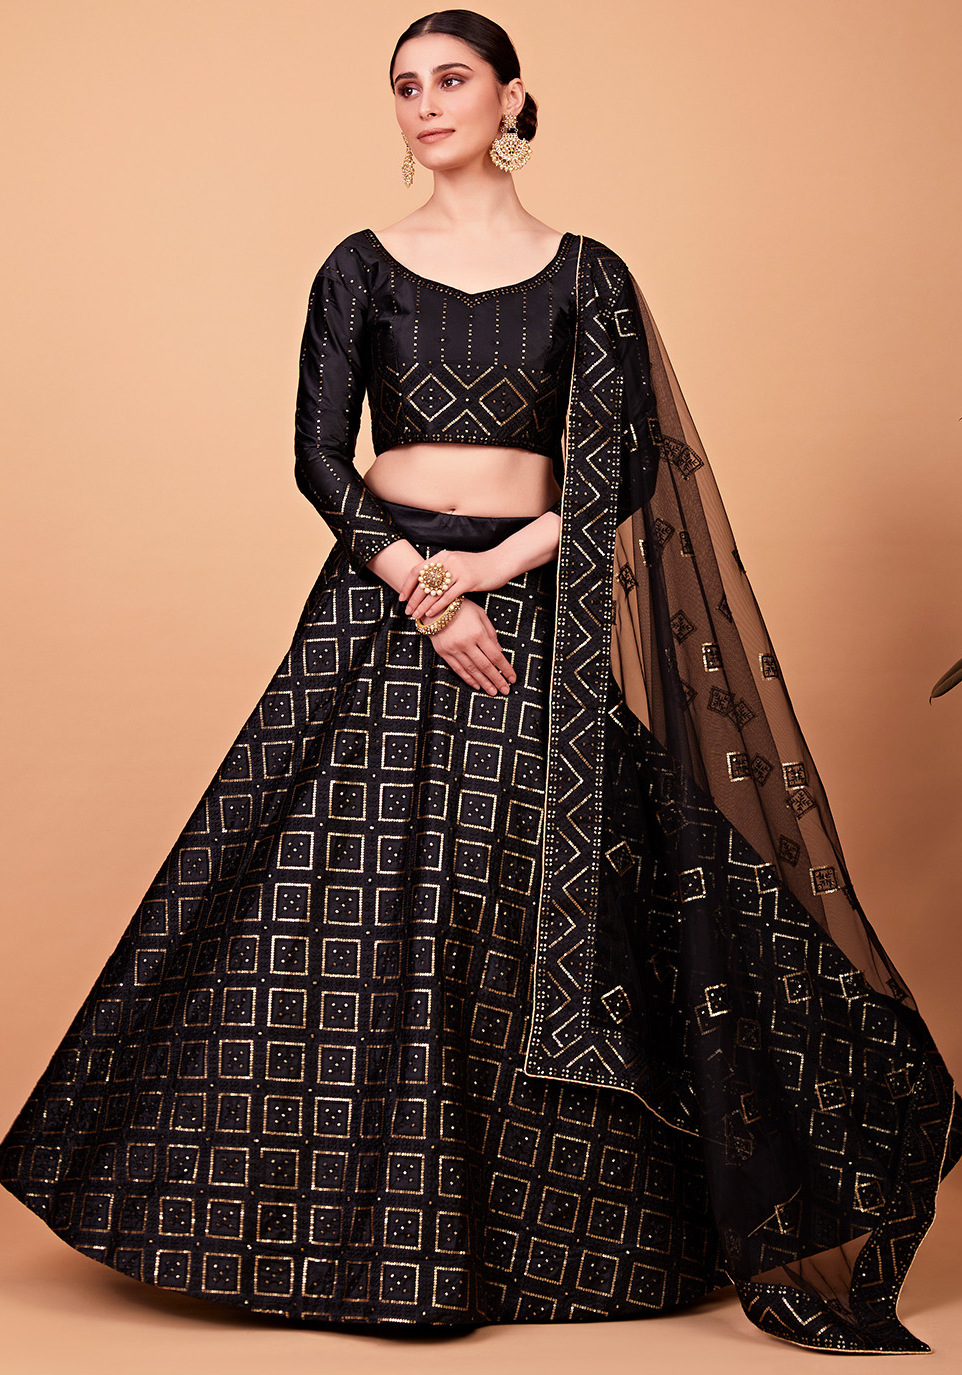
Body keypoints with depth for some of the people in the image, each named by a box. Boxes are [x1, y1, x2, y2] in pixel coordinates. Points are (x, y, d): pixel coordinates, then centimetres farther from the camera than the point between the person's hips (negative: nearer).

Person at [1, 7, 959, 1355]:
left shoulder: (586, 274, 6)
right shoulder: (362, 267, 7)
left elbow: (621, 470, -1)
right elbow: (319, 454, -1)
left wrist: (489, 569, -13)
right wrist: (422, 591, -13)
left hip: (534, 613, -1)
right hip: (381, 598, 1)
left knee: (529, 919, 0)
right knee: (353, 911, -2)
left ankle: (532, 1237, 15)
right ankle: (352, 1234, 11)